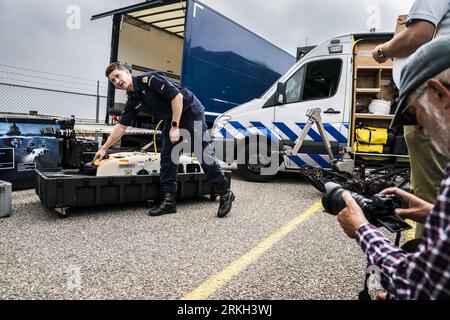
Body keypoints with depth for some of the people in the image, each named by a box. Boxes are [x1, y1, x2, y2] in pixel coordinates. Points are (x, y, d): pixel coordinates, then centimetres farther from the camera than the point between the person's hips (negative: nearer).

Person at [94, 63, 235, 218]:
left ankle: (225, 193, 3)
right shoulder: (132, 101, 5)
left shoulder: (149, 79, -19)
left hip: (191, 111, -8)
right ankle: (169, 200, 6)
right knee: (167, 157, 1)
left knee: (204, 153, -8)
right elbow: (121, 126, 12)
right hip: (171, 118, 8)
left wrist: (175, 126, -21)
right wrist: (104, 148, 13)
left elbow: (177, 96, -23)